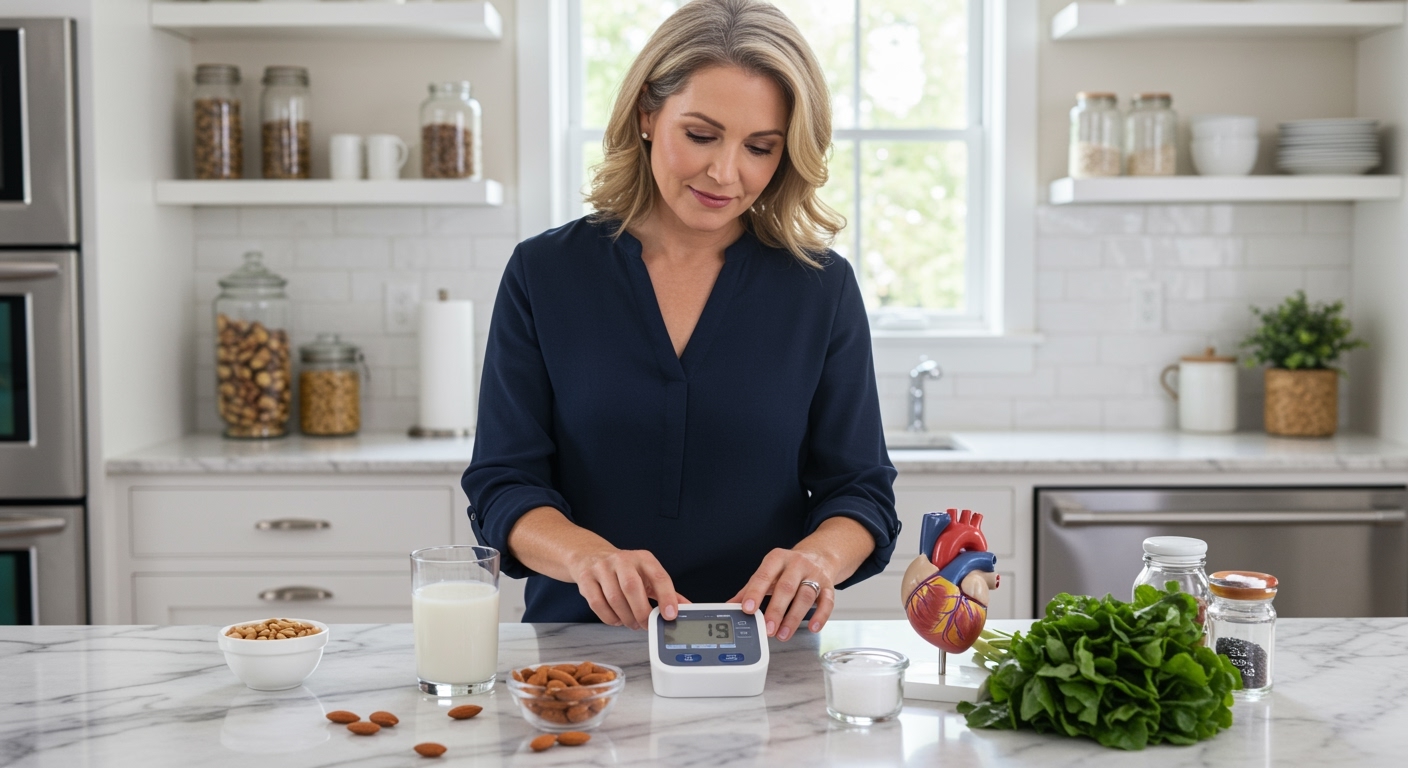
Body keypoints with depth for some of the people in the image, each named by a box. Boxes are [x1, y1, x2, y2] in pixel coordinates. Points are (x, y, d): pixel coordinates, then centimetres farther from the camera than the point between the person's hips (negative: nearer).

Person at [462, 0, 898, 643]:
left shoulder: (822, 287, 5)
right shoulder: (544, 274, 3)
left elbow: (860, 490, 6)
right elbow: (502, 486, 0)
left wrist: (818, 556, -19)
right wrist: (587, 554, -22)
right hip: (579, 654, -1)